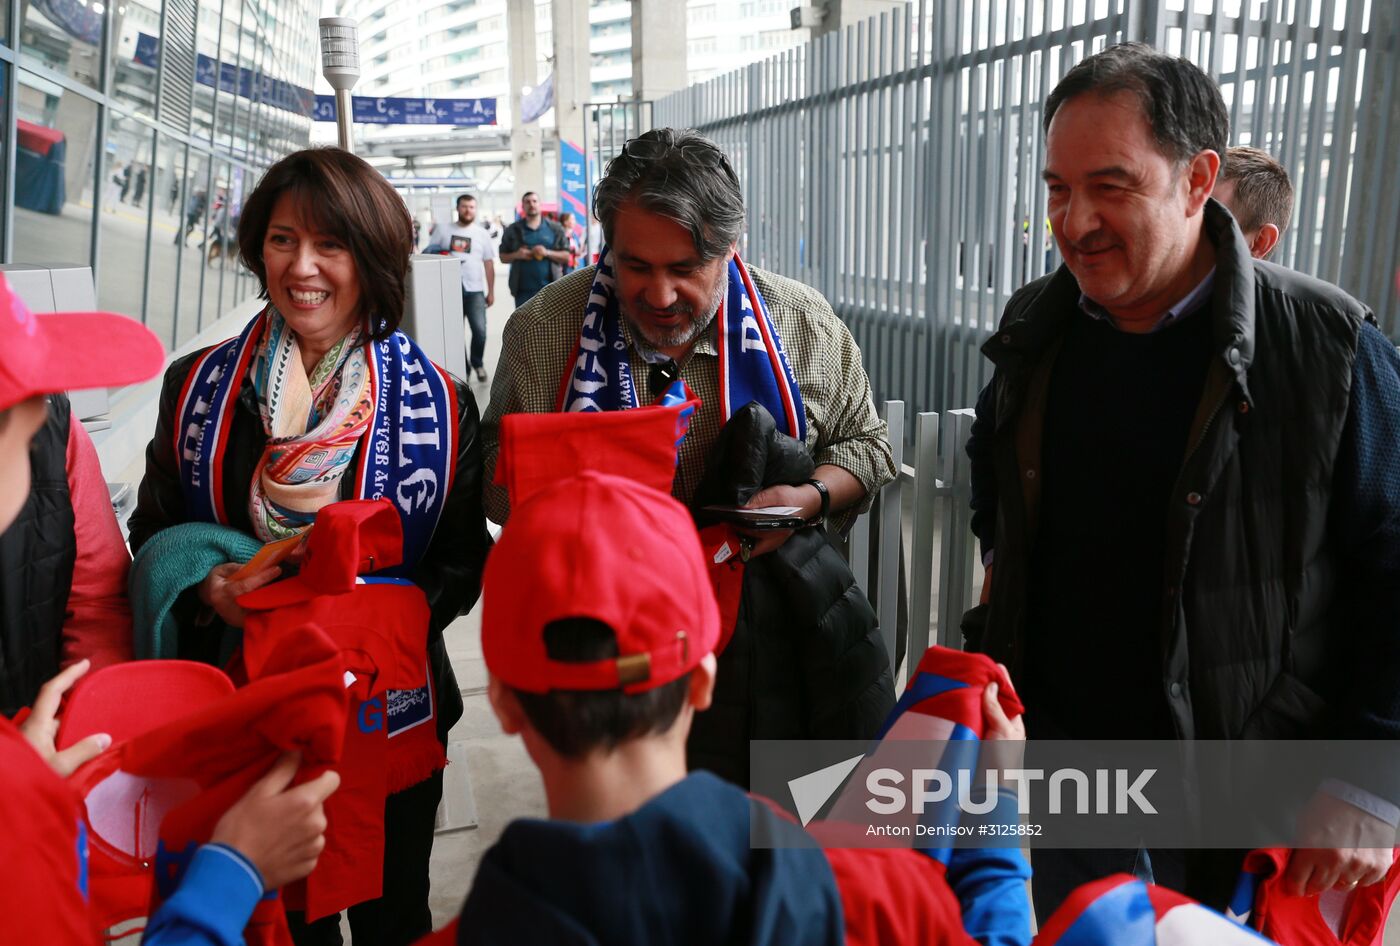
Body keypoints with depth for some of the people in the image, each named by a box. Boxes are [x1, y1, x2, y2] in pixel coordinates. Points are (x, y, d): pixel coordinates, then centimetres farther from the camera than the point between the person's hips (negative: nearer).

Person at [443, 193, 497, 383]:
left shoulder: (482, 233, 5)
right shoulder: (445, 231, 5)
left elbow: (489, 264, 6)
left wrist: (491, 291, 3)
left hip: (475, 289, -1)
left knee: (479, 330, -8)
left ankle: (477, 363, 14)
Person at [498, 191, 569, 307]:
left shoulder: (554, 228, 7)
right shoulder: (513, 230, 8)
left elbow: (566, 256, 4)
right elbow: (503, 257, 11)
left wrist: (548, 253, -12)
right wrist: (516, 255, -10)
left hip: (549, 289, 0)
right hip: (523, 290, 0)